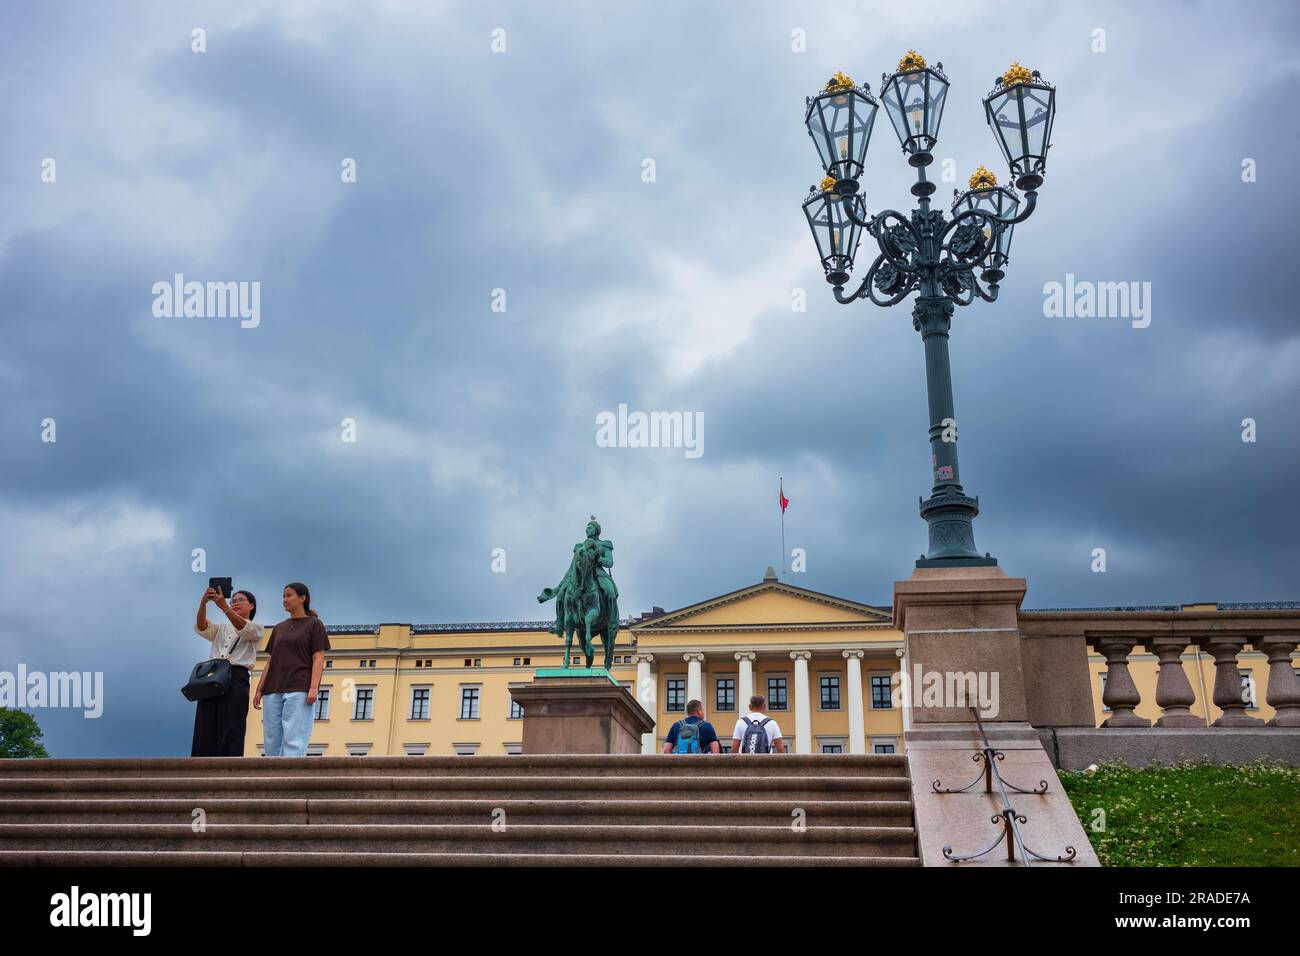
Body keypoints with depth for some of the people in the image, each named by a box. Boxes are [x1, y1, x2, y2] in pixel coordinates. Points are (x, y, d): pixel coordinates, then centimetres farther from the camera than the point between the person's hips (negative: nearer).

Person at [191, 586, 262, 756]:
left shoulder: (256, 628, 13)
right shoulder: (221, 628, 26)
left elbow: (243, 629, -11)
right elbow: (201, 627, 5)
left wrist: (223, 606, -25)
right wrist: (203, 603, -14)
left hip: (236, 678, -4)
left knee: (230, 732, -14)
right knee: (204, 731, -5)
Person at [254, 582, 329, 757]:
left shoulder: (314, 624, 5)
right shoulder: (278, 628, 21)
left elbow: (318, 658, -3)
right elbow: (270, 661, 20)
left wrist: (314, 687, -15)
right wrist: (259, 690, 11)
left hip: (299, 690, -6)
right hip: (273, 691, 6)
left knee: (294, 740, -14)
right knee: (272, 740, 1)